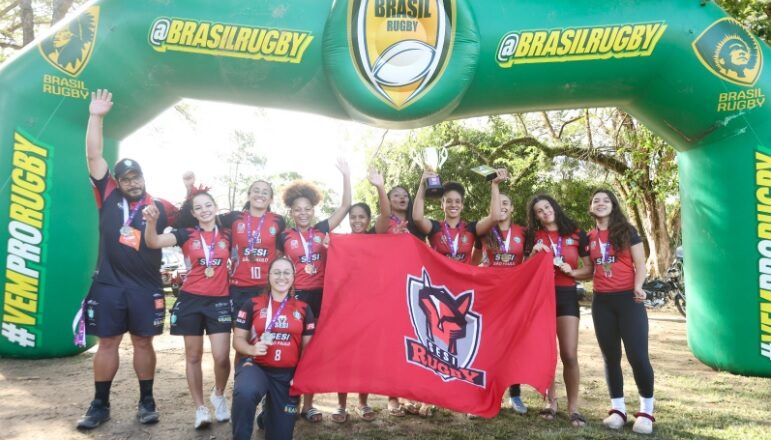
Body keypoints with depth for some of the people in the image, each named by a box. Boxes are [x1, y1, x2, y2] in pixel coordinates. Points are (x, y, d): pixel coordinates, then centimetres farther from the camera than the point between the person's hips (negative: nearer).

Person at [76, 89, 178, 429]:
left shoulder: (159, 207, 4)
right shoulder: (108, 197, 4)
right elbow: (94, 156, 0)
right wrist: (96, 116, -6)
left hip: (147, 287, 0)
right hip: (108, 285, 1)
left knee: (143, 342, 8)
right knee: (107, 342, 8)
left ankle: (146, 401, 19)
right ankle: (100, 404, 19)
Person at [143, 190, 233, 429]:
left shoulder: (227, 235, 5)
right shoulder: (186, 234, 0)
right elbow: (154, 243, -15)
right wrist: (151, 222, -33)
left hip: (219, 301, 1)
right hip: (191, 300, 0)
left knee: (222, 357, -7)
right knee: (193, 356, 7)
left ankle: (219, 395, 23)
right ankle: (200, 408, 20)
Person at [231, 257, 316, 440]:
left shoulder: (303, 308, 6)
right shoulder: (252, 304, 2)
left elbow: (307, 346, 9)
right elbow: (238, 339, 4)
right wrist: (252, 349, -18)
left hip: (288, 373, 2)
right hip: (256, 366, -2)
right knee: (245, 392, -39)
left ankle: (266, 415, 45)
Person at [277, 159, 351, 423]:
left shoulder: (322, 230, 4)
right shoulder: (285, 238, 2)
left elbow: (345, 206, -2)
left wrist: (346, 175, -10)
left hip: (320, 295, 2)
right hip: (295, 295, -2)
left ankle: (308, 404, 19)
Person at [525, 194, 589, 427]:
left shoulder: (576, 234, 5)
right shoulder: (533, 236, 7)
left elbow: (589, 268, 8)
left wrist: (573, 271, -10)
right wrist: (534, 252, -9)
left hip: (566, 295, -1)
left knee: (569, 355, -8)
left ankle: (573, 406, 6)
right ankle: (550, 401, 22)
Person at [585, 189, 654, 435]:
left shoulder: (627, 231, 1)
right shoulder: (589, 238, 11)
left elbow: (640, 264, -3)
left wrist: (638, 287, -21)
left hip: (627, 298, -3)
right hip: (601, 301, 4)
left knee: (637, 355, -8)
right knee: (610, 356, 8)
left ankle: (646, 410, 8)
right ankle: (618, 408, 18)